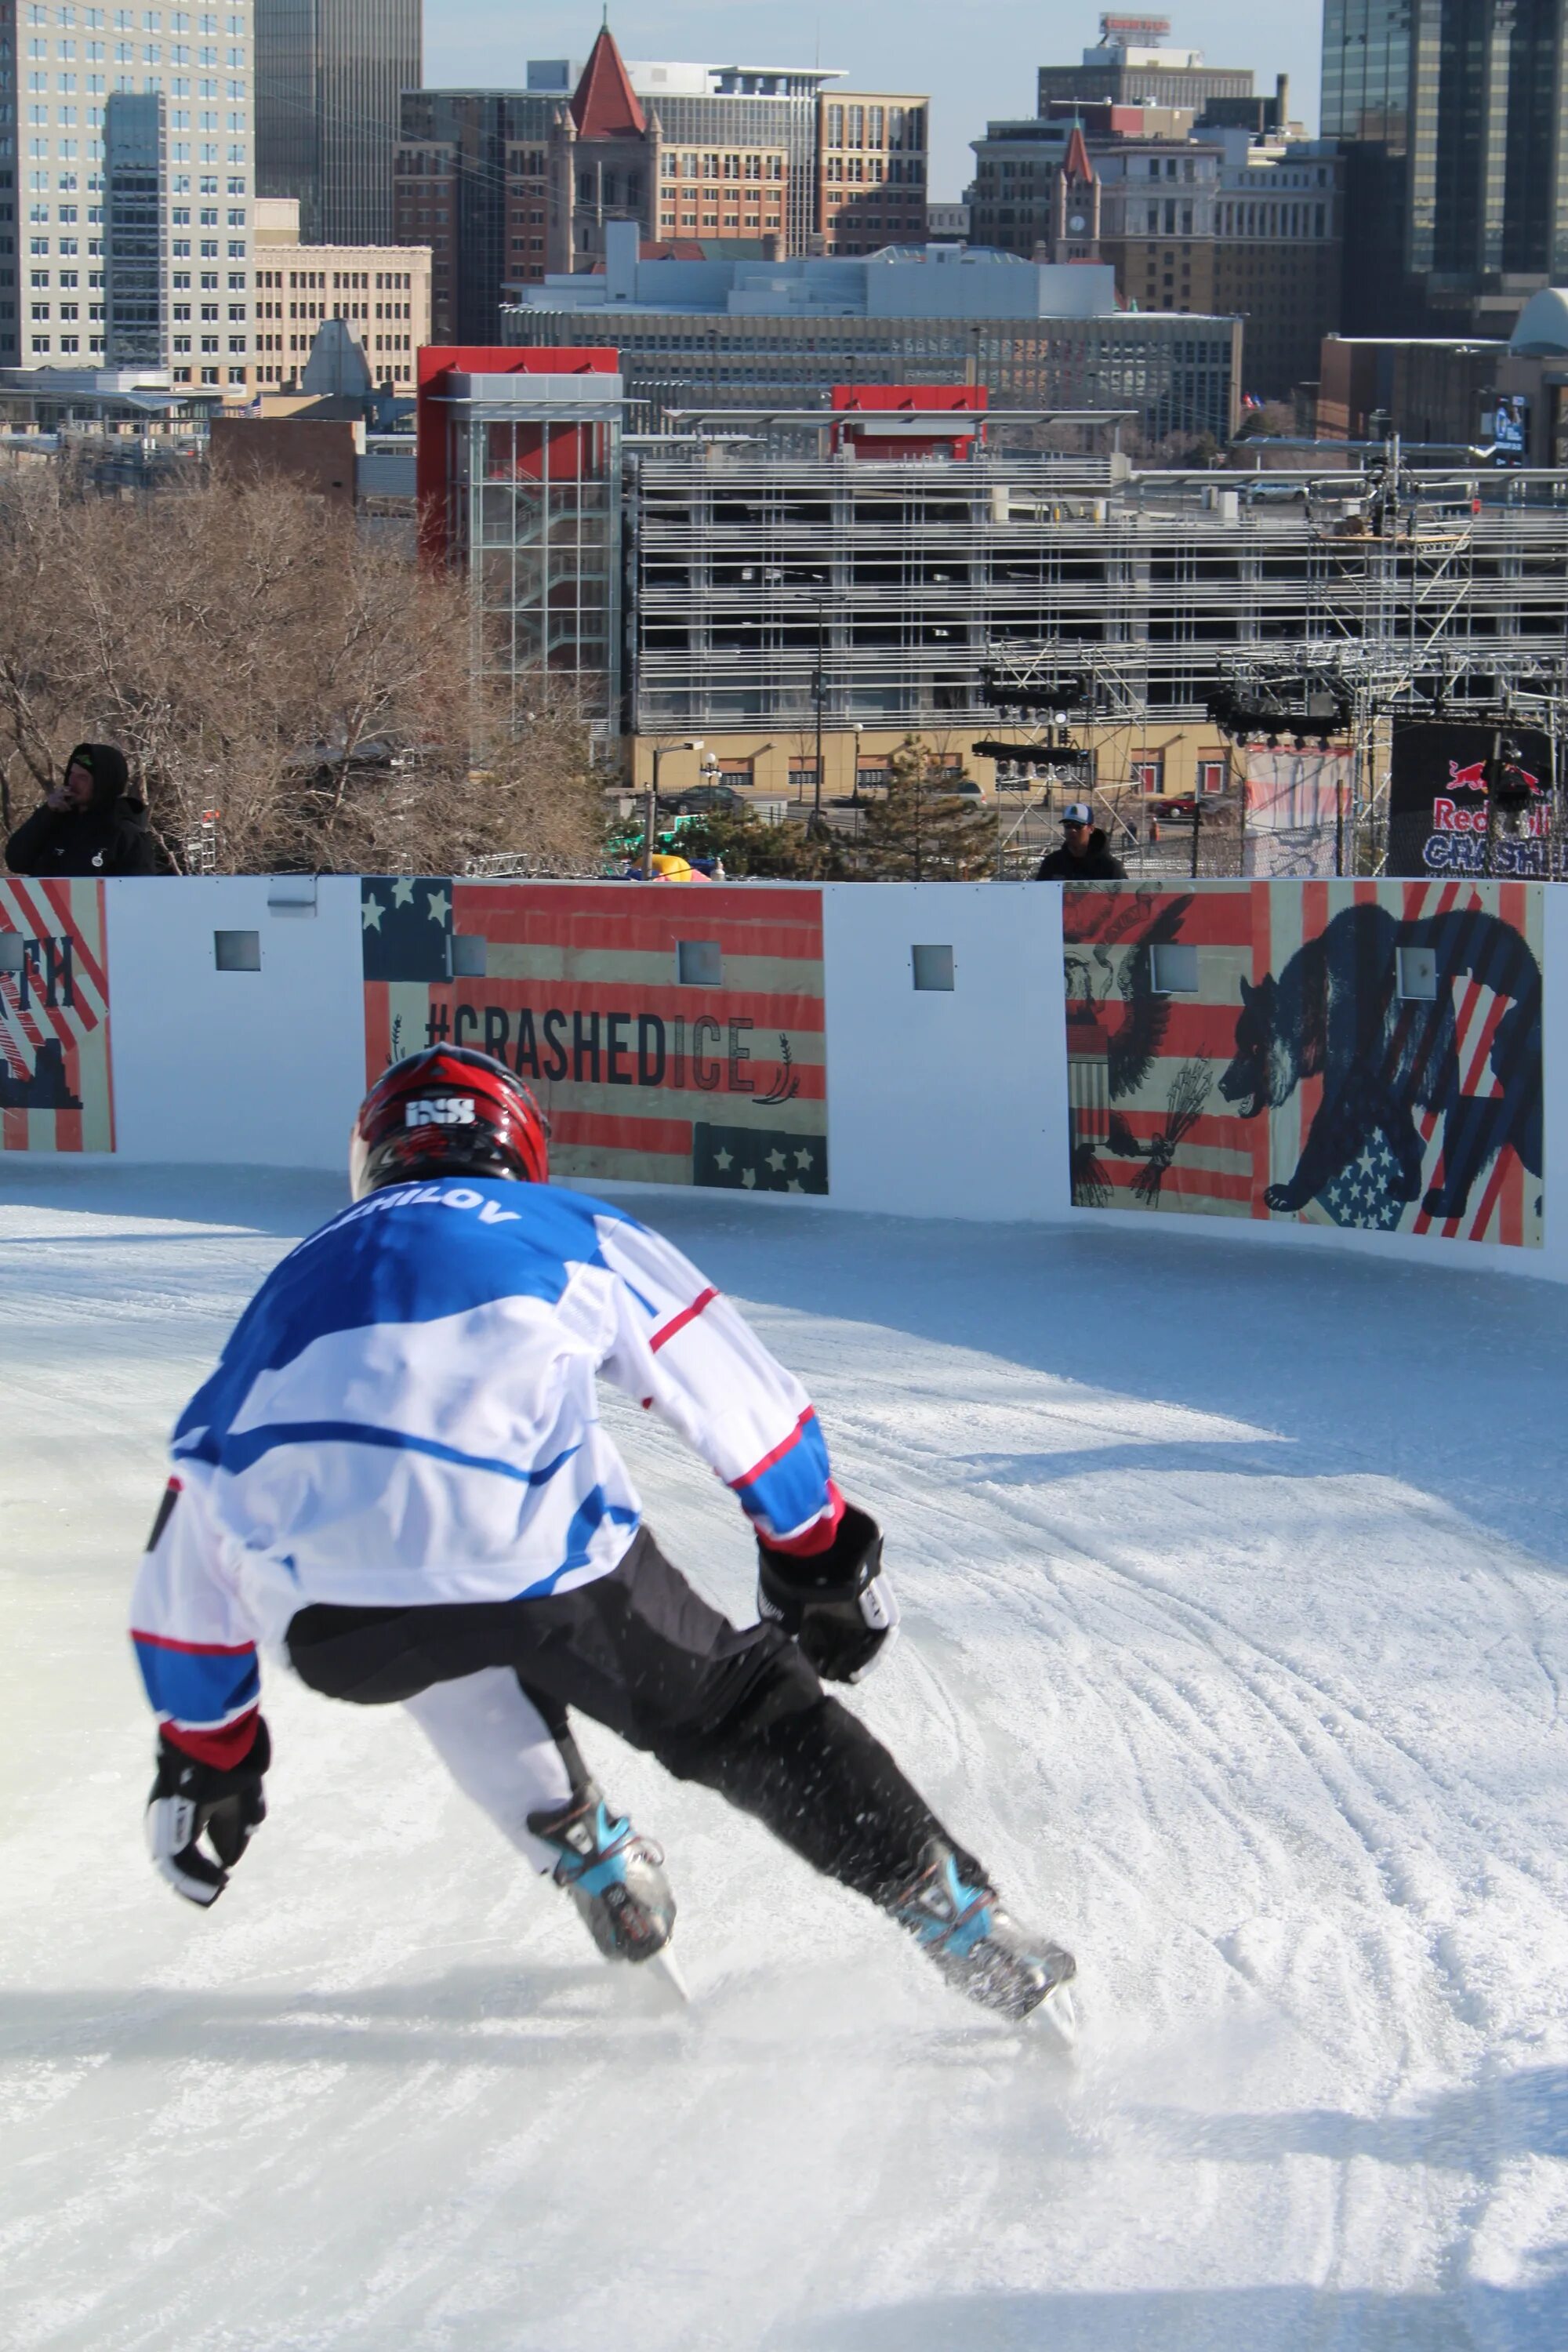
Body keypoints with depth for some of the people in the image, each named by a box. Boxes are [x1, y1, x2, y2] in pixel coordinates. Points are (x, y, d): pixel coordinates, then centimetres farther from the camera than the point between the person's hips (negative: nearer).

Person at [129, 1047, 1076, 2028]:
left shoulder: (293, 1287, 36)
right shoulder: (567, 1228, 30)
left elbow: (187, 1561, 39)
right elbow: (737, 1397, 32)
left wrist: (202, 1753, 47)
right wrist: (821, 1560, 45)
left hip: (333, 1632, 3)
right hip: (533, 1551, -2)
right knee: (737, 1709, 18)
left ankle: (592, 1861, 31)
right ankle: (968, 1927, 15)